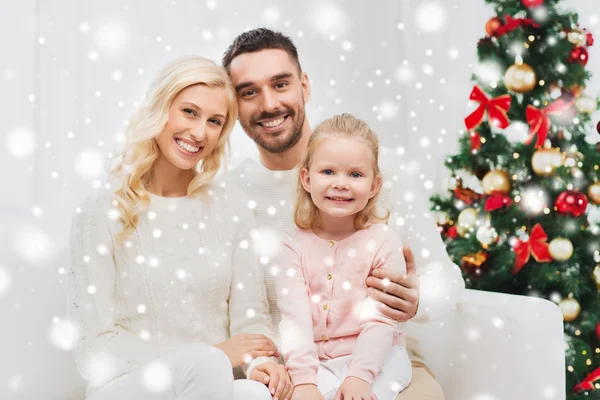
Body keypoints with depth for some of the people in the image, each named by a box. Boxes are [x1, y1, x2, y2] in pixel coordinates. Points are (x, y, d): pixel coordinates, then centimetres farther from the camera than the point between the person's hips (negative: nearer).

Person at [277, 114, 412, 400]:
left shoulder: (384, 242, -4)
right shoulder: (294, 247, -1)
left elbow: (381, 321, -10)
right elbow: (294, 319, -10)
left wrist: (359, 376, -22)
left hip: (375, 357, -2)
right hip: (315, 361, 2)